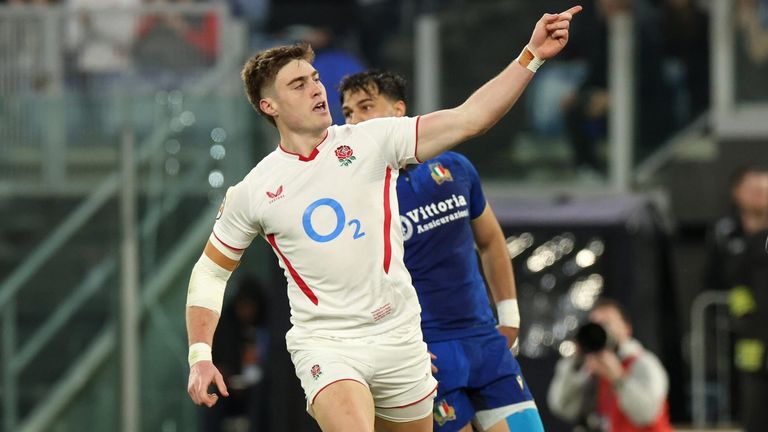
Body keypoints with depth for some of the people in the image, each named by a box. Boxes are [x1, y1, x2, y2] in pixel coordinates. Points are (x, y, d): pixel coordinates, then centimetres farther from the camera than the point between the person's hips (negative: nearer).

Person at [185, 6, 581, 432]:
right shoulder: (251, 192, -1)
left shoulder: (372, 141, -2)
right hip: (324, 344, -2)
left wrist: (532, 56, -20)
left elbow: (468, 118, -9)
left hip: (398, 335, 2)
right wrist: (200, 356, 0)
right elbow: (210, 271, 10)